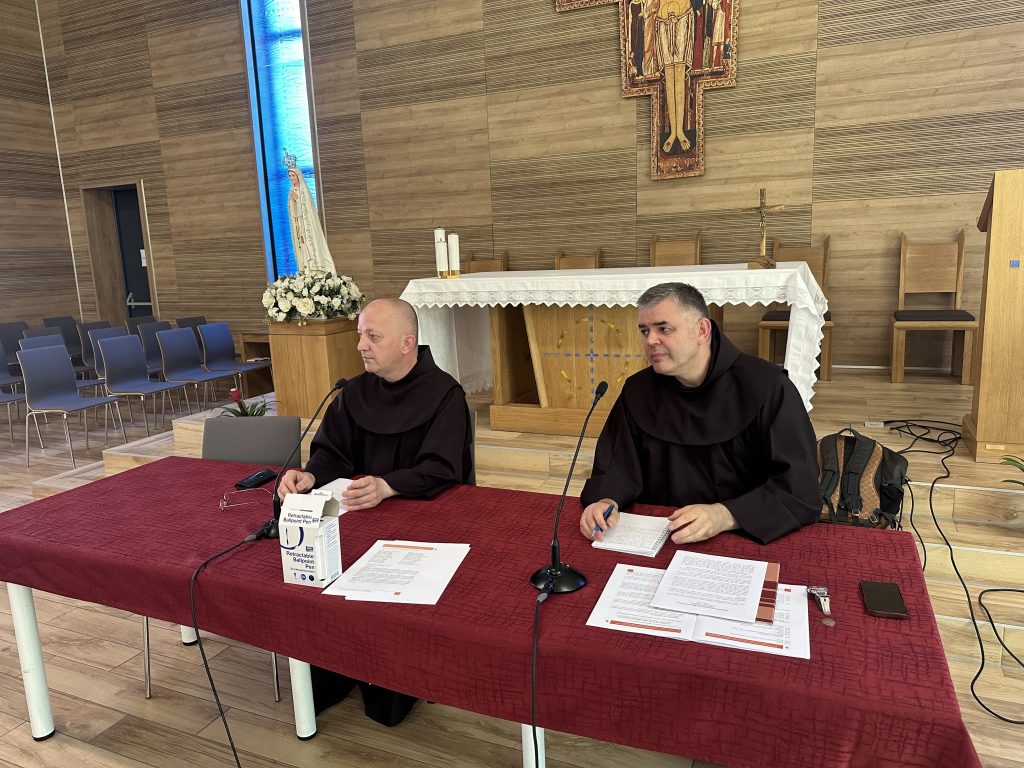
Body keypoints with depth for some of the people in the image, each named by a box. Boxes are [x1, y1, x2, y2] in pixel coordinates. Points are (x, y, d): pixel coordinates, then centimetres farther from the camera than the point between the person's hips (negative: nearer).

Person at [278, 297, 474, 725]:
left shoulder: (444, 395, -13)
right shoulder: (357, 392, 5)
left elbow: (441, 470, -23)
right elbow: (332, 451, 5)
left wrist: (386, 486, -40)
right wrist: (309, 476, -18)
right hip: (363, 513, 6)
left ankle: (392, 693, 0)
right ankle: (326, 680, 6)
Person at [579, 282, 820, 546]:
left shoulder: (768, 388, -10)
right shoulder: (637, 390, 6)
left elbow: (802, 491, -15)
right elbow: (618, 465, 8)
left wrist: (725, 516, -28)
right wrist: (607, 501, -14)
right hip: (656, 540, 3)